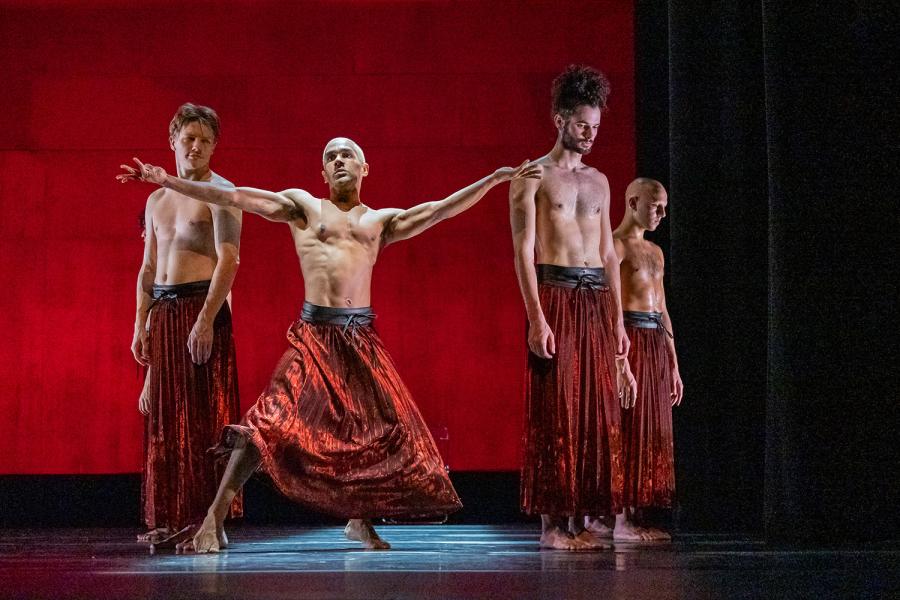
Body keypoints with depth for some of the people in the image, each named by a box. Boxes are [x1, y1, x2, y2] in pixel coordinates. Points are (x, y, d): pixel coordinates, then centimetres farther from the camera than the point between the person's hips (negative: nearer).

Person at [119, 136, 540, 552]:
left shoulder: (382, 221, 18)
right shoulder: (303, 206, 11)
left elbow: (441, 209, 13)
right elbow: (233, 197, 6)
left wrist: (494, 180, 6)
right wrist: (164, 180, 0)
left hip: (361, 337, 3)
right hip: (315, 333, -3)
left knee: (381, 425, 1)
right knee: (271, 422, -15)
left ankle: (359, 520, 22)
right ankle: (213, 522, -11)